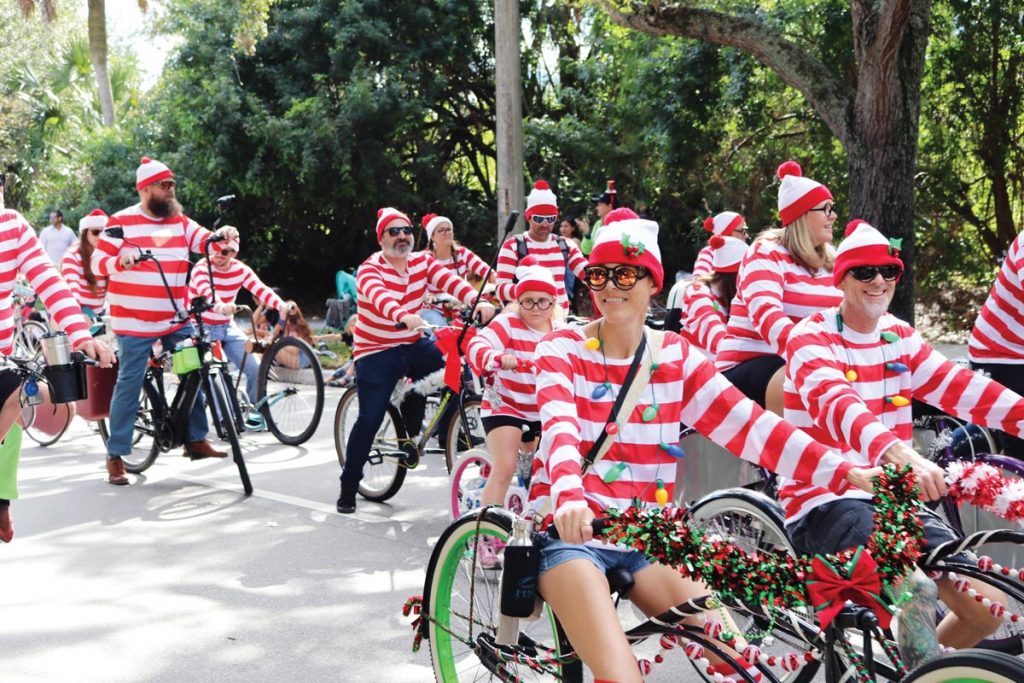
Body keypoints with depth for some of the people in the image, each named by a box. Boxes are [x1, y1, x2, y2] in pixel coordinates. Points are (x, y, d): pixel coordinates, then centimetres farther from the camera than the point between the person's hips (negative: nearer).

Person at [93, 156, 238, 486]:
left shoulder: (180, 222, 8)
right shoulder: (121, 222, -5)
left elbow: (206, 241, -2)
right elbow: (98, 263, -7)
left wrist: (223, 234, -25)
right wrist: (120, 260, -29)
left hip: (177, 320, 5)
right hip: (135, 323, -5)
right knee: (129, 385, -2)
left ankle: (196, 440, 21)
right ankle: (115, 456, 6)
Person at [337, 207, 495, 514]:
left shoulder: (423, 261, -1)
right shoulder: (370, 269, -14)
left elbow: (450, 281, -19)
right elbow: (379, 296, -37)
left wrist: (478, 302, -38)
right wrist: (403, 316, -58)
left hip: (414, 345, 5)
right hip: (376, 351, -4)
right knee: (370, 419, -11)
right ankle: (348, 489, 4)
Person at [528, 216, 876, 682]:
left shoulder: (675, 356, 4)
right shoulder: (562, 348, -4)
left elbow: (747, 424, -7)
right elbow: (560, 427, -22)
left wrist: (843, 473, -19)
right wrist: (569, 496, -44)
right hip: (571, 528, -3)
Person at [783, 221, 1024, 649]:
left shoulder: (898, 337, 11)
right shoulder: (812, 339, -10)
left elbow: (959, 386, -5)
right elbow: (838, 404, -31)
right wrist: (899, 454, -49)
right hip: (826, 501, -7)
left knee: (986, 610, -2)